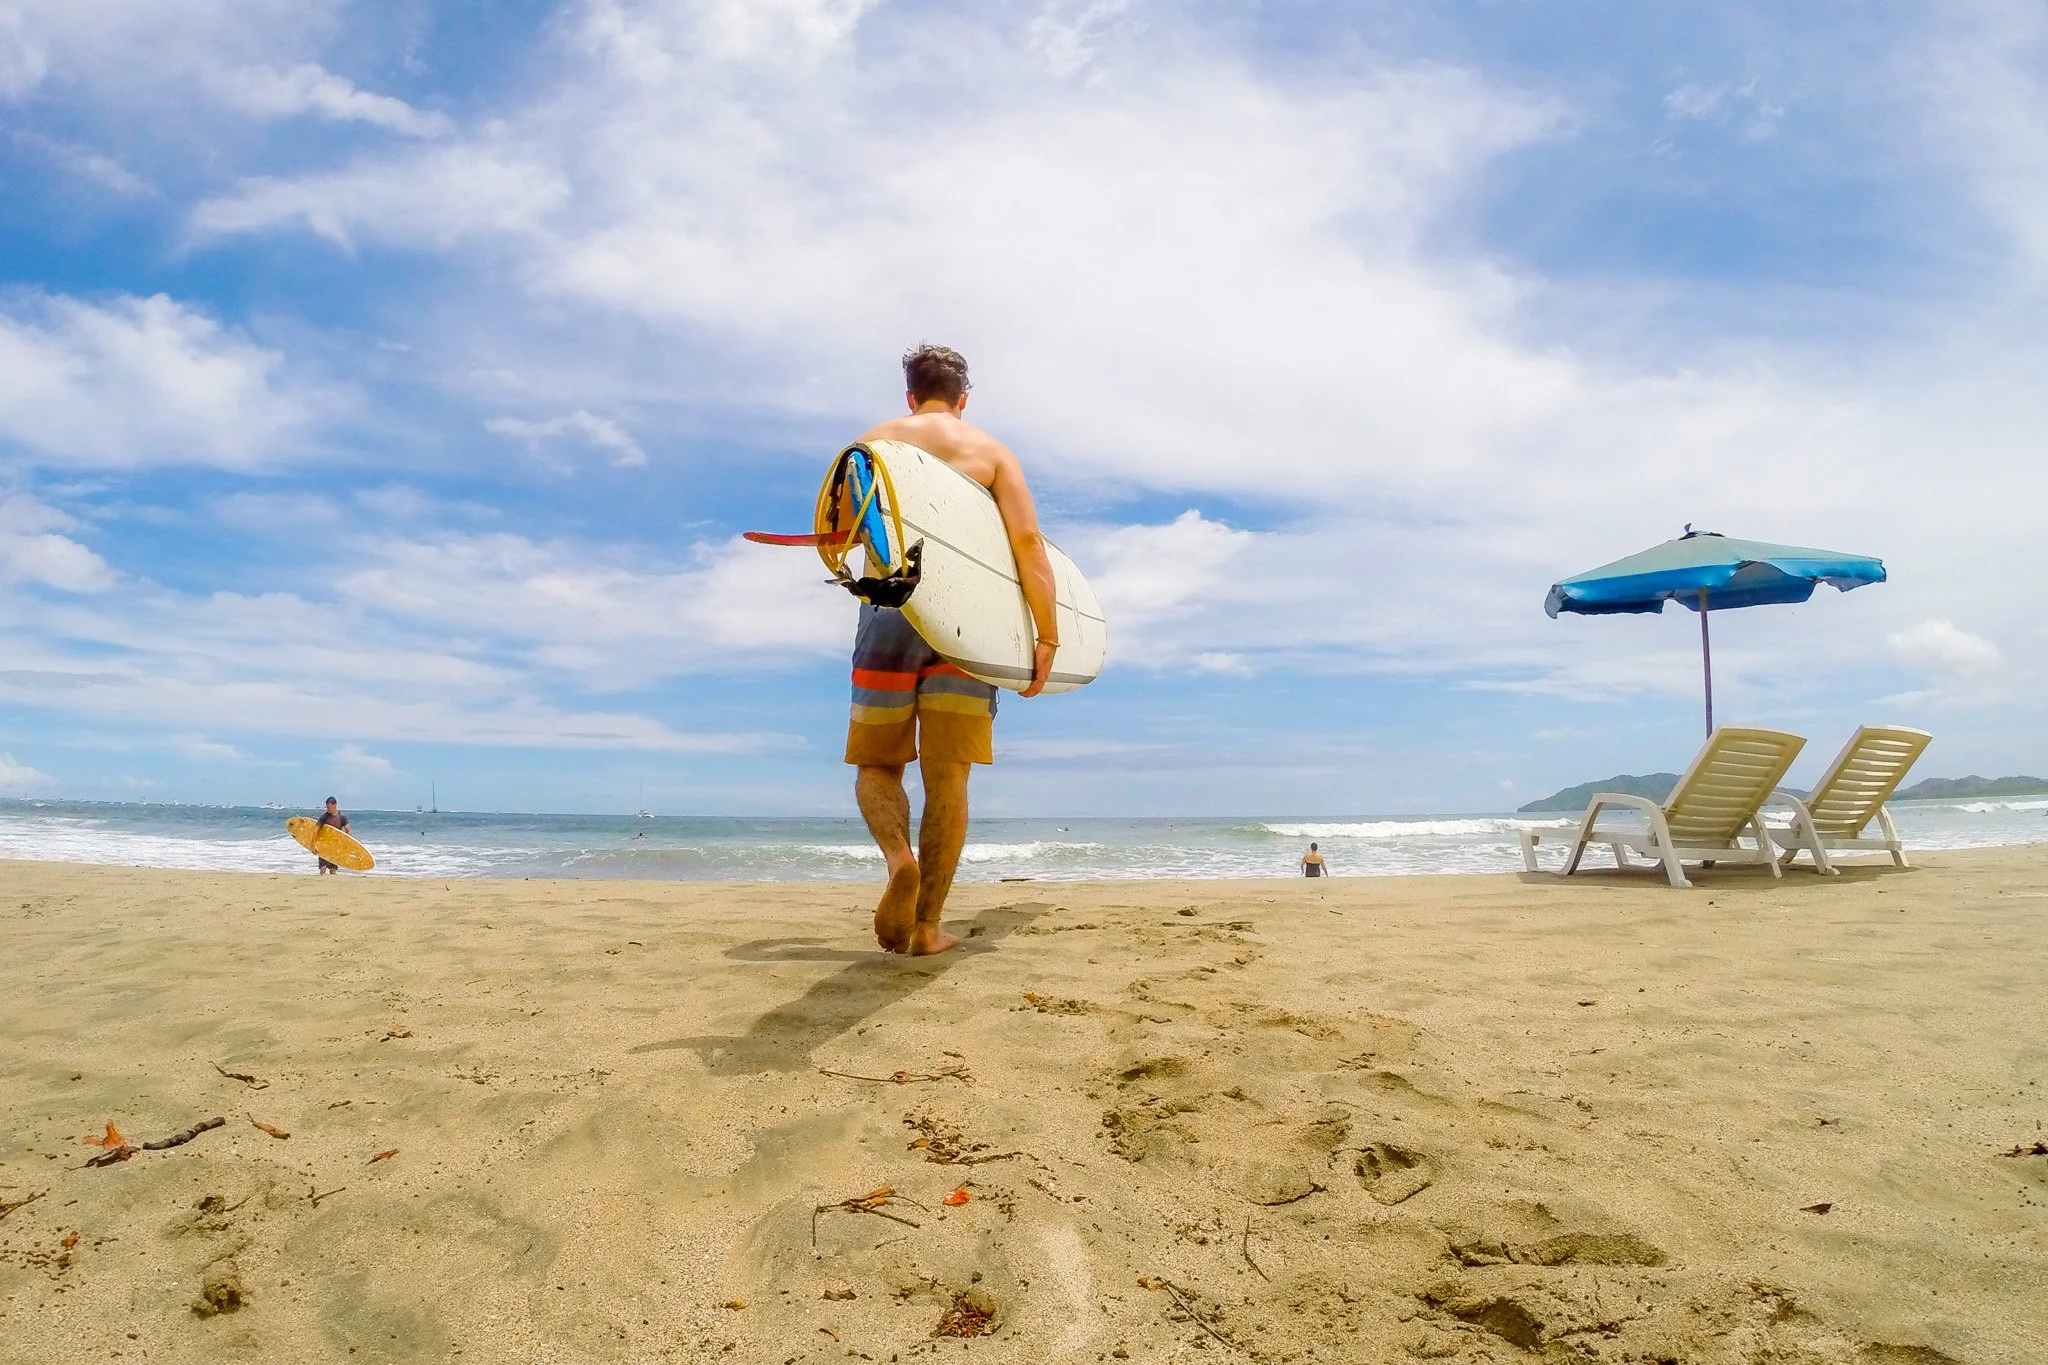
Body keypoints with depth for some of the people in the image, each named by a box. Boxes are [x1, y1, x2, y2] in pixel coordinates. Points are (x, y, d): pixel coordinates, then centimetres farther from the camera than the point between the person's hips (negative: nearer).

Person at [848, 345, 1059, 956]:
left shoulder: (871, 443, 13)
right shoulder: (991, 451, 10)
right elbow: (1029, 542, -2)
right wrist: (1047, 638, -1)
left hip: (888, 612, 1)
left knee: (877, 765, 12)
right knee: (947, 776, 4)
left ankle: (900, 860, -17)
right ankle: (926, 926, 4)